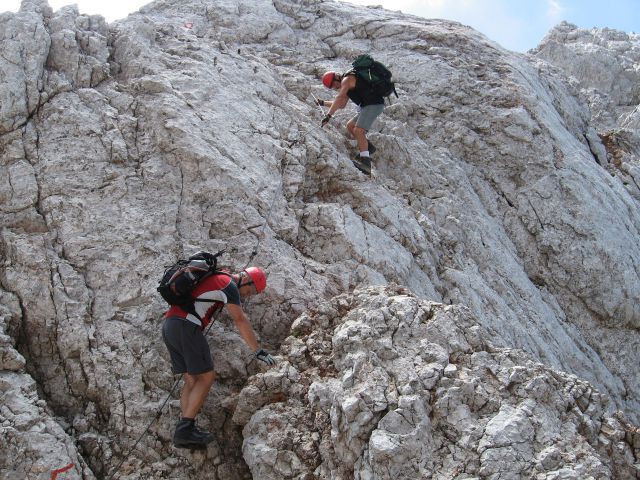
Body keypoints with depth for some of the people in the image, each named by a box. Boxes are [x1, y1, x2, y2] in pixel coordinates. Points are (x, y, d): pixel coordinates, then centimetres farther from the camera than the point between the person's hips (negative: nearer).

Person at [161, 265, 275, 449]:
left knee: (192, 379, 8)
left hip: (169, 326, 9)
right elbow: (240, 320, -10)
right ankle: (185, 429, -10)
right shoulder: (229, 285, -3)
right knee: (206, 377, -5)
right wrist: (258, 351, -10)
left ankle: (185, 433, 0)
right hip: (186, 327, -9)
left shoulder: (214, 278, 26)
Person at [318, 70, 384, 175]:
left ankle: (365, 162, -31)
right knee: (350, 126, 16)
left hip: (374, 104, -10)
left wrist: (328, 115, -25)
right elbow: (341, 105, 32)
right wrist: (323, 103, 31)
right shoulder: (347, 85, 24)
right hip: (367, 106, 10)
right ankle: (367, 146, 10)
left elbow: (338, 99, -20)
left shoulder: (347, 79, -7)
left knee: (358, 130, -21)